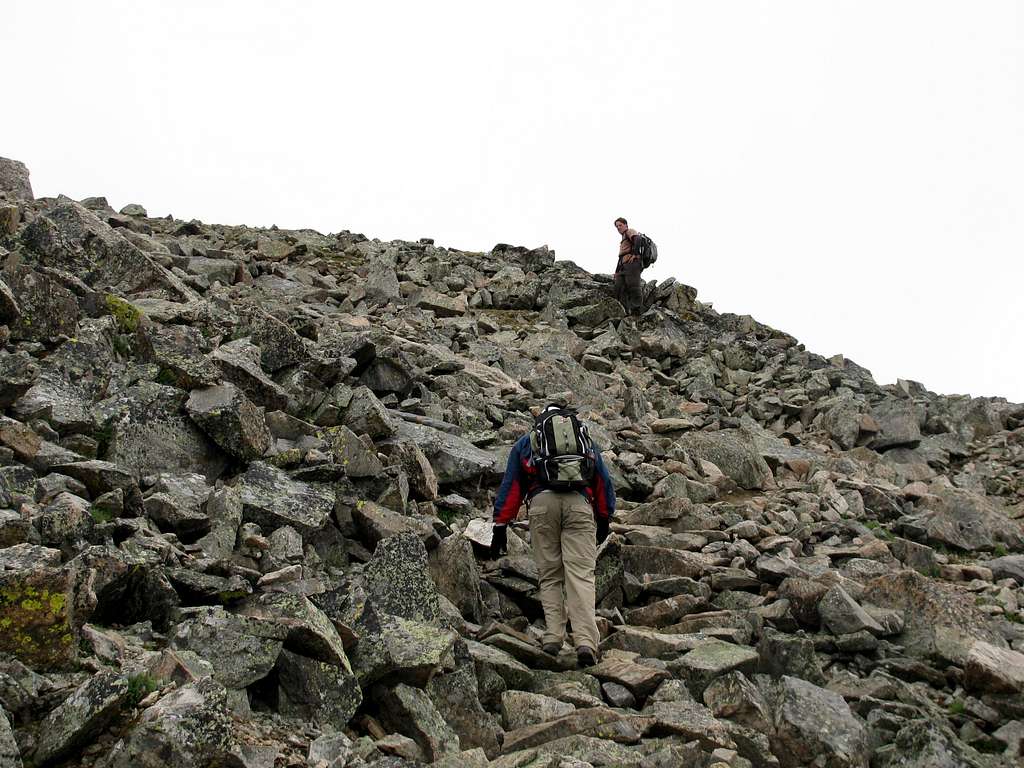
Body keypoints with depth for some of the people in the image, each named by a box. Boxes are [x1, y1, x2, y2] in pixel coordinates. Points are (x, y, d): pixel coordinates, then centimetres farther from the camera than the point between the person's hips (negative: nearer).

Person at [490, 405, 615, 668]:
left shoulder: (526, 442, 28)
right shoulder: (586, 441, 31)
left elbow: (510, 484, 21)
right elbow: (604, 482, 29)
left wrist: (500, 526, 20)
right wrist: (604, 519, 38)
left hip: (542, 503, 0)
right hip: (579, 503, 0)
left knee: (549, 575, 9)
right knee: (581, 574, -7)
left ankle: (553, 637, -2)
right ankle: (585, 641, -21)